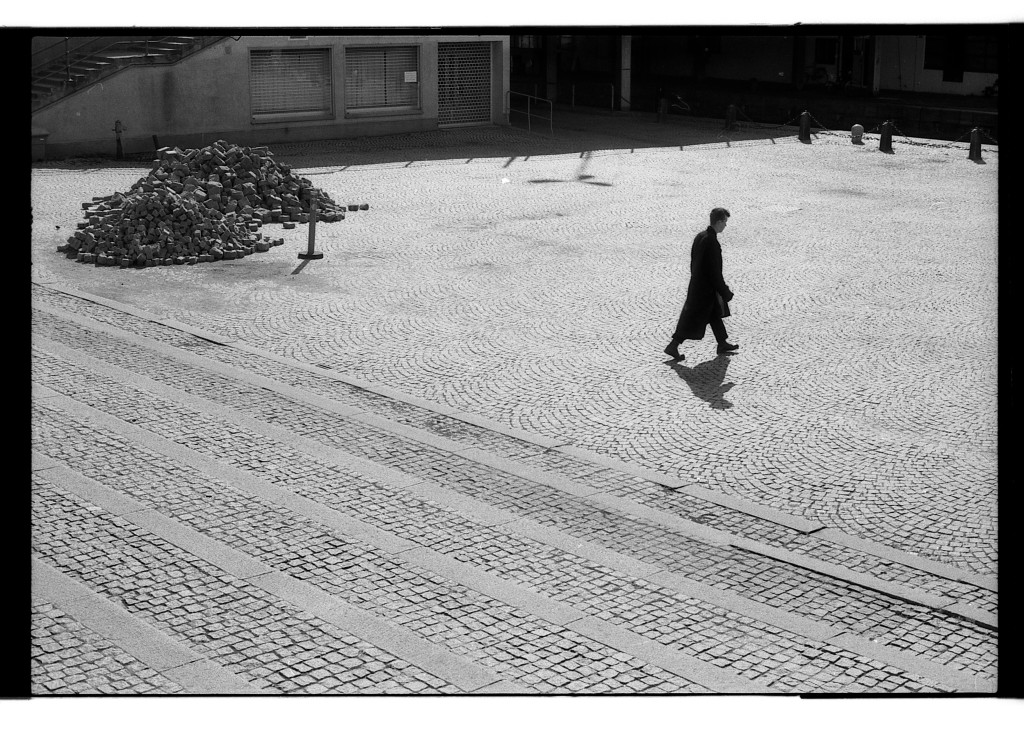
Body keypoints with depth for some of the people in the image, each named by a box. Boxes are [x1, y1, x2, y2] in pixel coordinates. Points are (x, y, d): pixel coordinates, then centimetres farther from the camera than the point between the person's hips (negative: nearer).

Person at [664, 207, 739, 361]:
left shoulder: (699, 237, 4)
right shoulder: (712, 242, -24)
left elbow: (693, 262, 13)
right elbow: (715, 271, -22)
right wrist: (725, 292, -15)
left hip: (696, 284, 10)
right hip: (706, 289, -10)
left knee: (715, 314, 21)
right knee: (693, 319, -3)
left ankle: (723, 344, 32)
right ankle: (673, 346, -1)